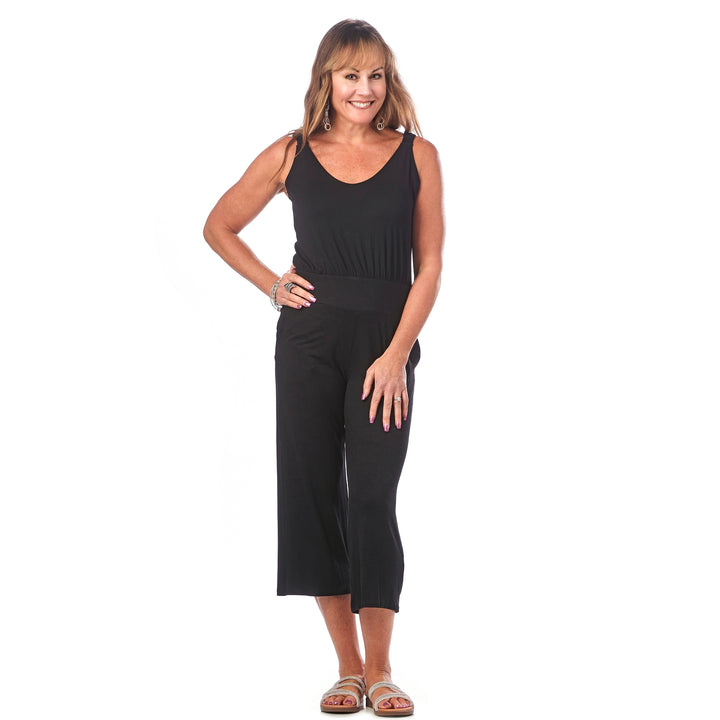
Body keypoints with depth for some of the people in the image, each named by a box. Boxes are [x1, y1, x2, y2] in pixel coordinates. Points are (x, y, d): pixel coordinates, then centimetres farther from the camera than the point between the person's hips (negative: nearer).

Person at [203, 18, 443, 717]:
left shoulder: (417, 155, 3)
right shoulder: (292, 155, 6)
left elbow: (429, 264, 0)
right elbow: (219, 226, 18)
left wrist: (397, 353, -10)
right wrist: (270, 285, 5)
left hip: (386, 343, -2)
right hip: (308, 341, 2)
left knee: (372, 499, -7)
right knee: (314, 493, 2)